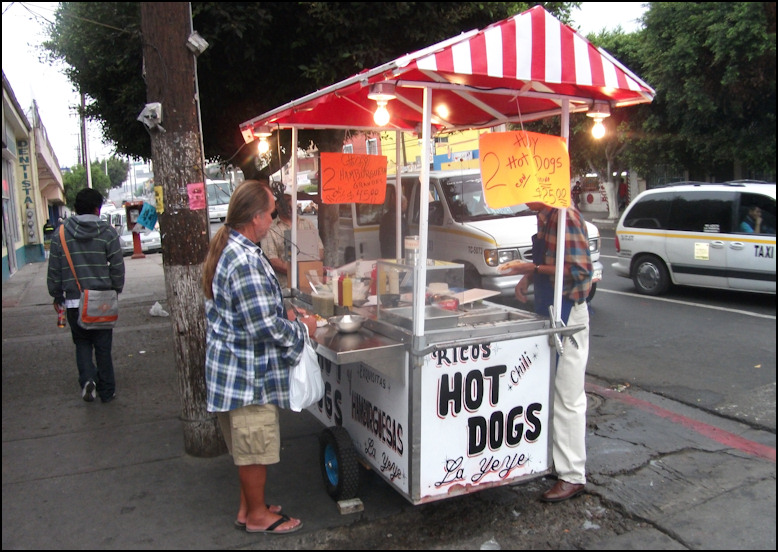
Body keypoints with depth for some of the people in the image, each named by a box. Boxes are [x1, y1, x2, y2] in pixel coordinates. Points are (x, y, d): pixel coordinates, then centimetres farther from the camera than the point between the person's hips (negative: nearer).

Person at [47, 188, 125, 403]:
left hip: (74, 301, 1)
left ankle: (87, 379, -3)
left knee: (82, 342, 18)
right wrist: (115, 291, 10)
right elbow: (117, 267, -4)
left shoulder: (60, 234, -1)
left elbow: (54, 270, 3)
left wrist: (57, 295, 15)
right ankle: (106, 391, 16)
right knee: (103, 346, 9)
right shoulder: (108, 233, -6)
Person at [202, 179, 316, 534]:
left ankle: (248, 507, 38)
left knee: (248, 447, 23)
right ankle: (257, 515, 26)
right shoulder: (246, 260, -26)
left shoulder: (227, 249, 8)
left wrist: (284, 315, 11)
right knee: (255, 448, 8)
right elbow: (264, 326, -27)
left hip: (233, 369, 10)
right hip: (248, 374, -10)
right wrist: (301, 329, -10)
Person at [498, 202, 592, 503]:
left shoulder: (565, 218, -18)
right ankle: (552, 456, 35)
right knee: (549, 391, 19)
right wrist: (528, 278, 5)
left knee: (567, 398, -3)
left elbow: (579, 271, -23)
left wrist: (531, 269, -22)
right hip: (549, 310, 10)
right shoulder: (544, 217, 11)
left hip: (567, 314, -10)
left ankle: (572, 476, 7)